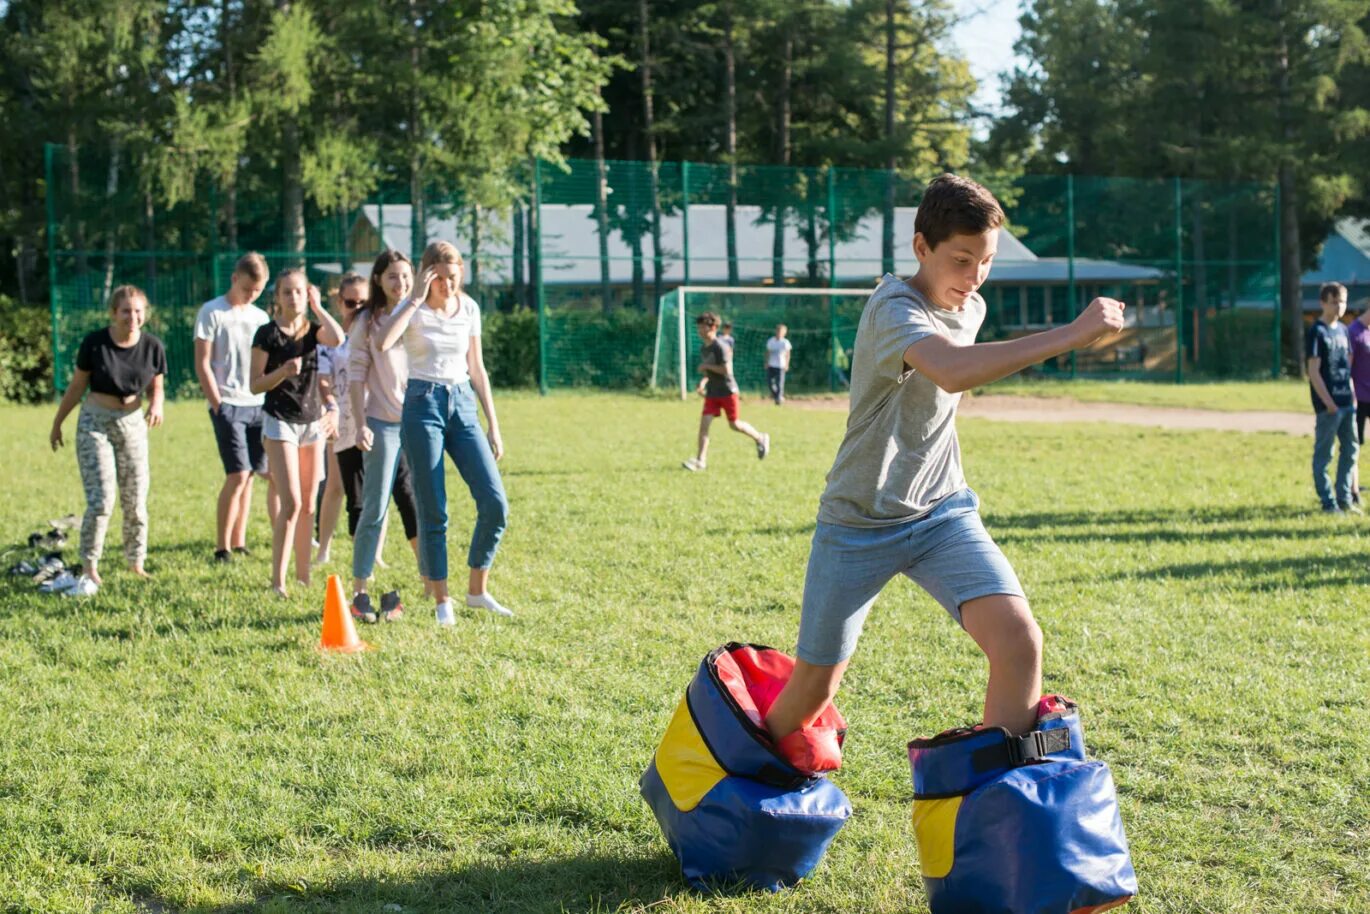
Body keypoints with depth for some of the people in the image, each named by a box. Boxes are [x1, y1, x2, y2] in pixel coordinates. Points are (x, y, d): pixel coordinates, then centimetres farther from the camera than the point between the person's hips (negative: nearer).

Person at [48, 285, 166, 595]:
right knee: (101, 501, -13)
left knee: (135, 503, 6)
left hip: (133, 424, 3)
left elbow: (156, 387, 7)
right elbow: (76, 386, -1)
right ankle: (89, 570, -3)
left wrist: (156, 406, -15)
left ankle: (136, 564, 21)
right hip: (95, 423, -3)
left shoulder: (152, 347, -6)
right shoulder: (94, 343, -13)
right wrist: (57, 424, 7)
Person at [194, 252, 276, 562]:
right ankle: (222, 548, -5)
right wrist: (217, 405, -10)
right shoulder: (212, 313, -2)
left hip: (258, 406, 6)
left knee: (248, 475, 5)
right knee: (238, 475, -12)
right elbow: (202, 364, -5)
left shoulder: (261, 317, 15)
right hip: (229, 405, -6)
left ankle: (238, 543, 14)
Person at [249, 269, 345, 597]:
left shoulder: (312, 330, 7)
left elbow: (338, 339, -17)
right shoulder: (268, 334, -4)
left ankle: (303, 573, 17)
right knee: (291, 502, -14)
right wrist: (283, 371, -21)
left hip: (312, 422, 5)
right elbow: (256, 384, -5)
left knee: (308, 504, 8)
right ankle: (277, 578, -9)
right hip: (280, 422, -5)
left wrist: (317, 307, -7)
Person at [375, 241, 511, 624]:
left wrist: (493, 425, 11)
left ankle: (477, 589, 11)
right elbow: (383, 343, -27)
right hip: (423, 405, -4)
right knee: (433, 511, -2)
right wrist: (417, 299, -22)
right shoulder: (413, 309, -5)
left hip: (462, 405, 4)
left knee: (495, 503, -5)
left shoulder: (469, 309, 7)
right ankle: (441, 600, 10)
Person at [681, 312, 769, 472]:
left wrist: (706, 366, -19)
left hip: (727, 391, -7)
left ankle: (760, 439, 29)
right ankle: (701, 460, -8)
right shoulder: (703, 348, 9)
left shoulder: (720, 346, -17)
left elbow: (726, 370, -24)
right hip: (712, 392, 7)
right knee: (704, 423, -6)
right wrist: (703, 382, 6)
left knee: (734, 424, 4)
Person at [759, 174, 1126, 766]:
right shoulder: (895, 310, -23)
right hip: (859, 523, -5)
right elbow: (954, 371, -45)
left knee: (1020, 641, -18)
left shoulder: (971, 307, 4)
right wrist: (1073, 334, -45)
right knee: (814, 686, 7)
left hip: (942, 513, 6)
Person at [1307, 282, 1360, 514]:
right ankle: (1328, 502, 4)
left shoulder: (1343, 330, 13)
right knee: (1324, 454, -1)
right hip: (1328, 405, -8)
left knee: (1350, 449, 12)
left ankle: (1344, 498, 20)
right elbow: (1313, 371, -13)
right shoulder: (1317, 332, -10)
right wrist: (1328, 402, -17)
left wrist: (1353, 395, 12)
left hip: (1346, 402, 8)